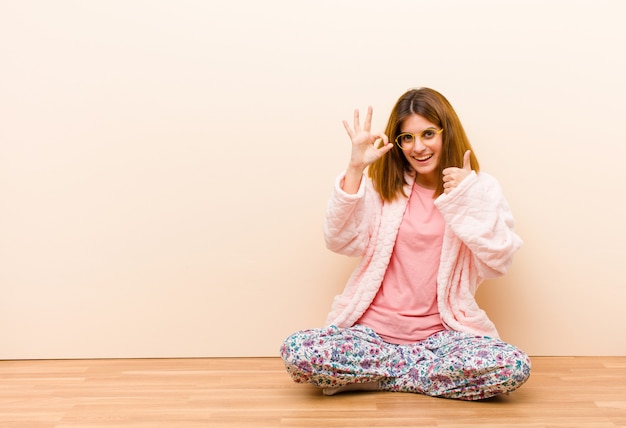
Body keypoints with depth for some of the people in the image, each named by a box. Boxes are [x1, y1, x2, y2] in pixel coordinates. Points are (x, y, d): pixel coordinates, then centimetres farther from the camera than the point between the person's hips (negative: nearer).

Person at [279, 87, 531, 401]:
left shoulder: (480, 188, 4)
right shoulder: (383, 182, 7)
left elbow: (497, 263, -7)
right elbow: (341, 242, -7)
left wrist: (468, 198, -15)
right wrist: (355, 169, -13)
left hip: (440, 335, 0)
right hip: (373, 331, 0)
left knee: (515, 368, -28)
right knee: (297, 353, -26)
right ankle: (422, 368, -8)